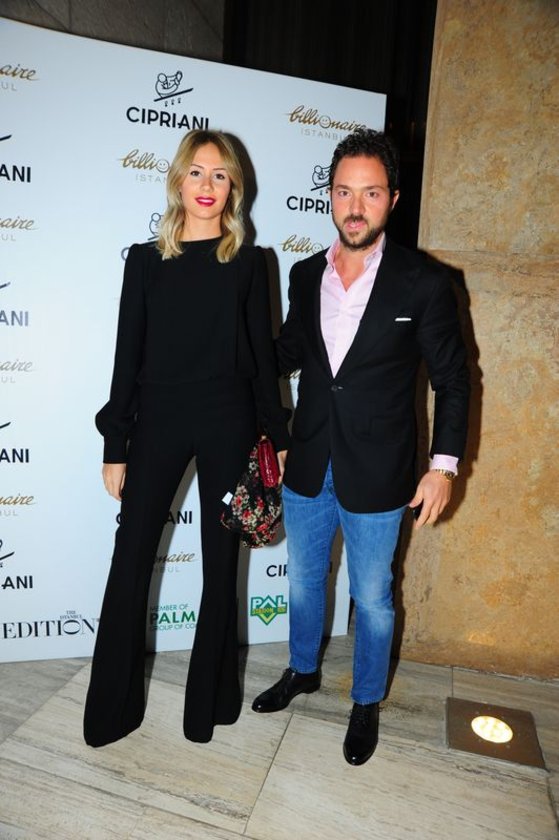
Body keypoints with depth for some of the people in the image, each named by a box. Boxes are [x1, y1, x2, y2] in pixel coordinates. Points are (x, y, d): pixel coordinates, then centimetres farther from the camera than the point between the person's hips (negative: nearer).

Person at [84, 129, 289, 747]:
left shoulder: (248, 262, 4)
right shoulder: (145, 260, 5)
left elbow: (262, 354, 5)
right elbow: (128, 356, 3)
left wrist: (277, 435, 4)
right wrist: (115, 447, 2)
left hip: (227, 423, 0)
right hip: (158, 421, 1)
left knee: (221, 561, 10)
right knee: (131, 560, 5)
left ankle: (210, 697, 32)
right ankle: (113, 705, 27)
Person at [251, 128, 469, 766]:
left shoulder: (423, 283, -10)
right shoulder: (305, 276, 2)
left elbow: (452, 379, -4)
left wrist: (444, 465, -9)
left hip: (376, 475, -3)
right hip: (308, 467, 4)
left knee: (372, 598, 13)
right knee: (303, 580, 21)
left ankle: (366, 703, 39)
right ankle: (303, 670, 48)